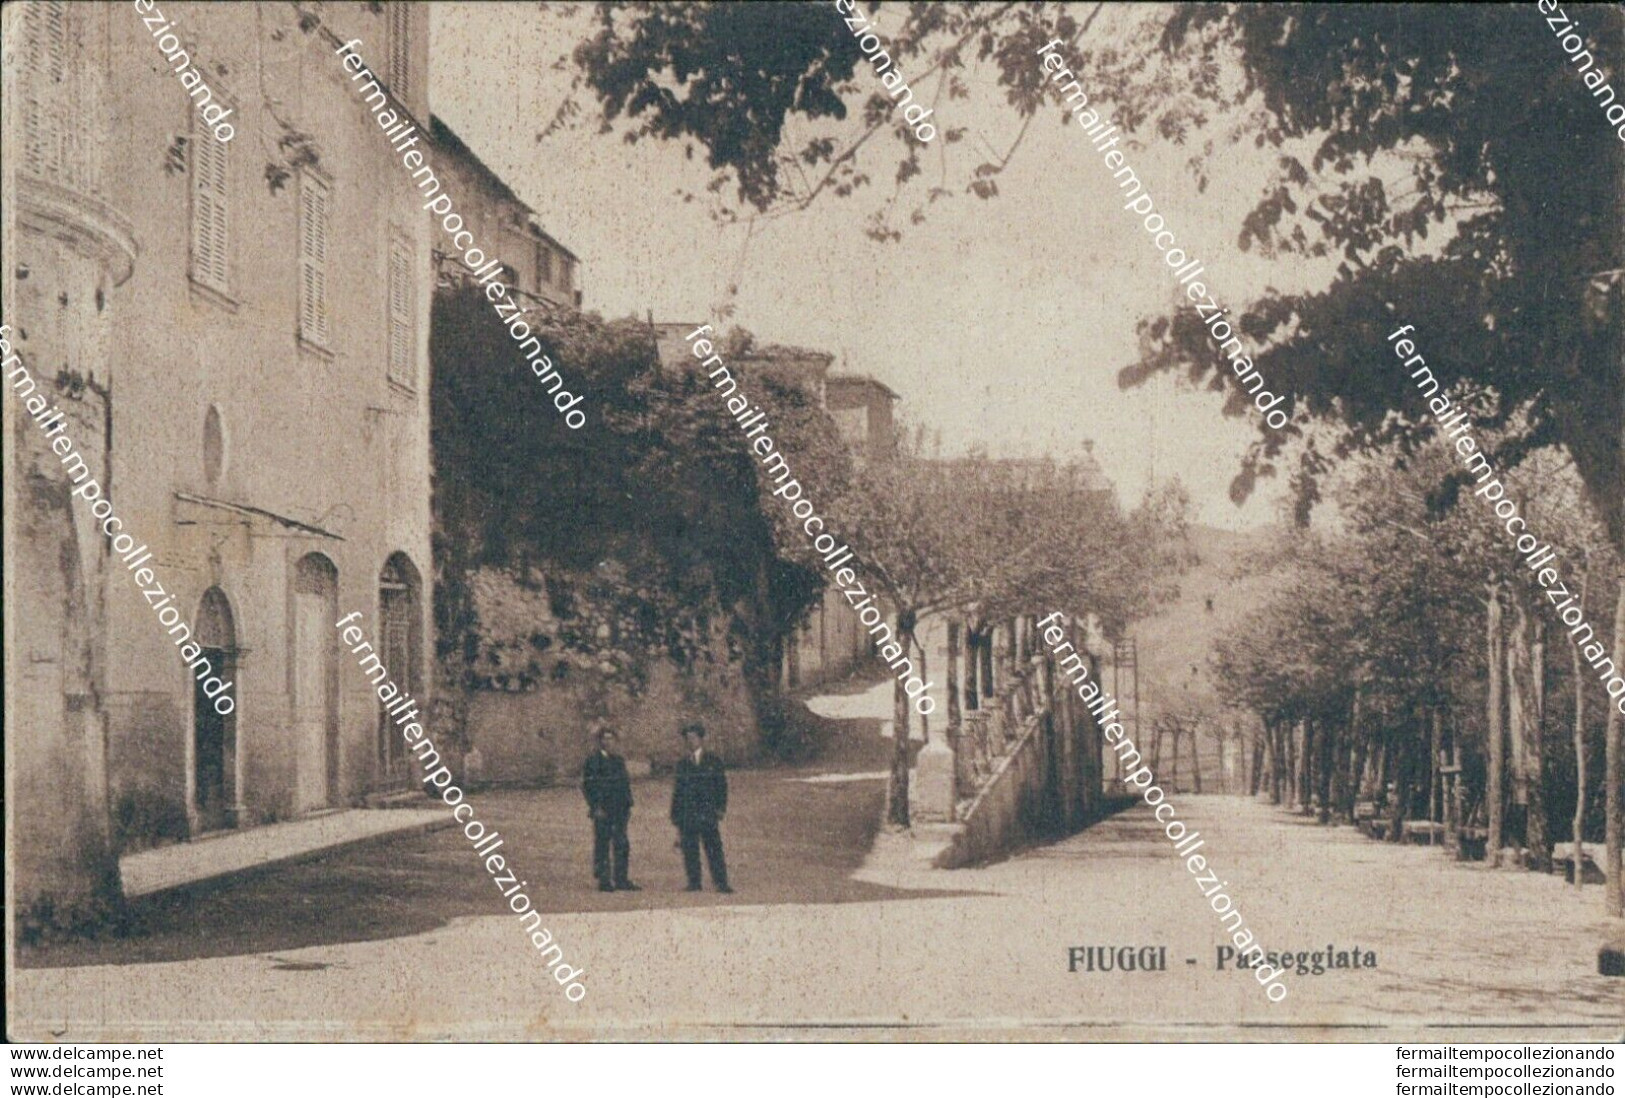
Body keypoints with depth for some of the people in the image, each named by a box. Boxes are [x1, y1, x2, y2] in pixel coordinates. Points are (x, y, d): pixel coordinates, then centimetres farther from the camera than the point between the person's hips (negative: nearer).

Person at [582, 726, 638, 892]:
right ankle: (604, 881, 1)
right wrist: (595, 807, -14)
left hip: (620, 810, 6)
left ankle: (621, 880, 9)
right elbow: (587, 785, -8)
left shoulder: (619, 761, 16)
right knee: (602, 845, -2)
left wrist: (628, 805, 11)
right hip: (602, 811, -6)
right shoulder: (593, 760, -3)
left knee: (622, 845, 4)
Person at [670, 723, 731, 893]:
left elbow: (722, 786, 7)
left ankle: (721, 883, -7)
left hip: (708, 814, -2)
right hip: (687, 814, 2)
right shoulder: (682, 764, 14)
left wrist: (720, 808, -4)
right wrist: (676, 816, 9)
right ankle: (694, 883, 6)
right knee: (690, 850, -1)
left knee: (714, 849, -8)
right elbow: (677, 791, 14)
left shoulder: (713, 762, 9)